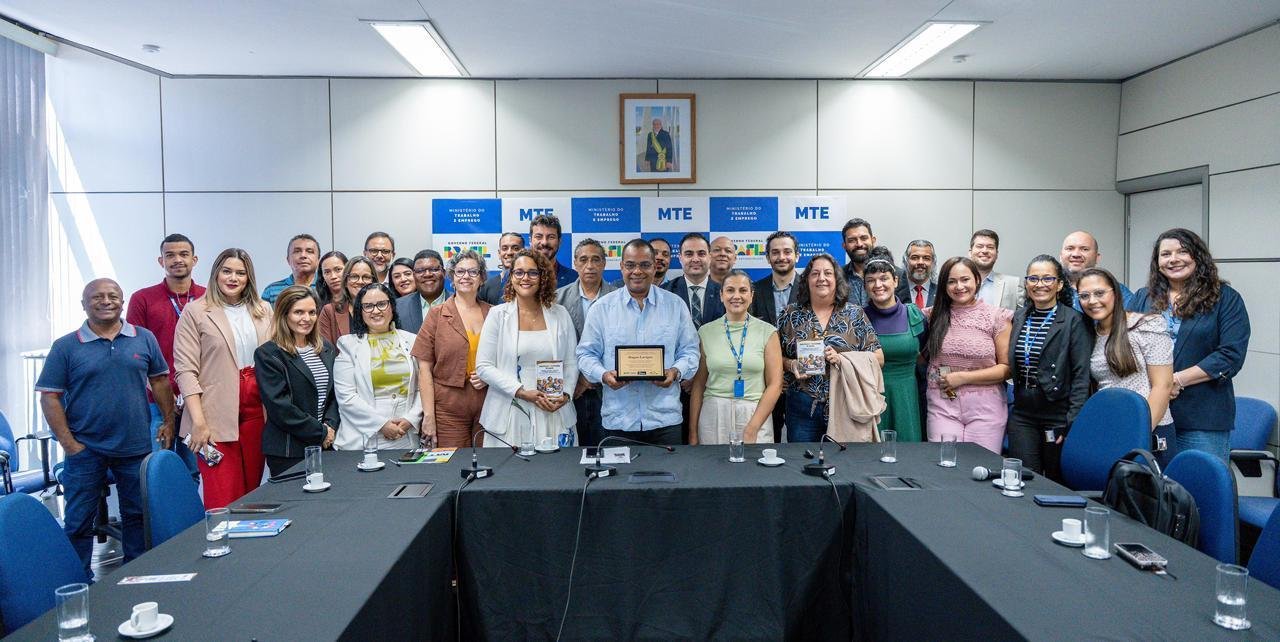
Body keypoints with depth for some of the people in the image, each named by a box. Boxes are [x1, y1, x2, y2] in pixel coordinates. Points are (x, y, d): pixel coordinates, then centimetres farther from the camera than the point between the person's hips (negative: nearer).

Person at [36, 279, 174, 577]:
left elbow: (160, 381, 13)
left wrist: (168, 421, 7)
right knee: (79, 521, 6)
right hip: (85, 451, -2)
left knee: (138, 515, 12)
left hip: (137, 447, 2)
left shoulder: (144, 339, 4)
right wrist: (68, 443, -10)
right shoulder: (65, 347, -3)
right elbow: (49, 397, -4)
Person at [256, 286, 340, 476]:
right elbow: (279, 407, -13)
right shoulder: (268, 354, -6)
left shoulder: (327, 349, 12)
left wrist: (331, 426, -6)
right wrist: (321, 432, -11)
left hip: (326, 446, 5)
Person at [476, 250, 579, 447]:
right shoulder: (498, 315, 2)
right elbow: (483, 366, -3)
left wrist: (565, 395, -8)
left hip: (554, 414, 2)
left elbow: (571, 363, 10)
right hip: (509, 416, -1)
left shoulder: (560, 314, 8)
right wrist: (521, 392, -13)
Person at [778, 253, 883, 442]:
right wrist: (791, 365, -11)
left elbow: (878, 359, 0)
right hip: (802, 407, 1)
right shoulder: (791, 314, 6)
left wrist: (842, 359, -14)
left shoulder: (855, 314, 3)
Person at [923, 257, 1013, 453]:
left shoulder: (997, 317, 1)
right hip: (942, 405, 1)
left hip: (985, 407, -1)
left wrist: (964, 377, -8)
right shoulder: (934, 316, 7)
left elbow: (1006, 368, -1)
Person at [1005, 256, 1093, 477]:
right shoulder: (1018, 317, 9)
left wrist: (1073, 423, -15)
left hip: (1058, 415, -4)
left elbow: (1081, 375, -10)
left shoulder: (1074, 321, -7)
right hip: (1022, 415, 4)